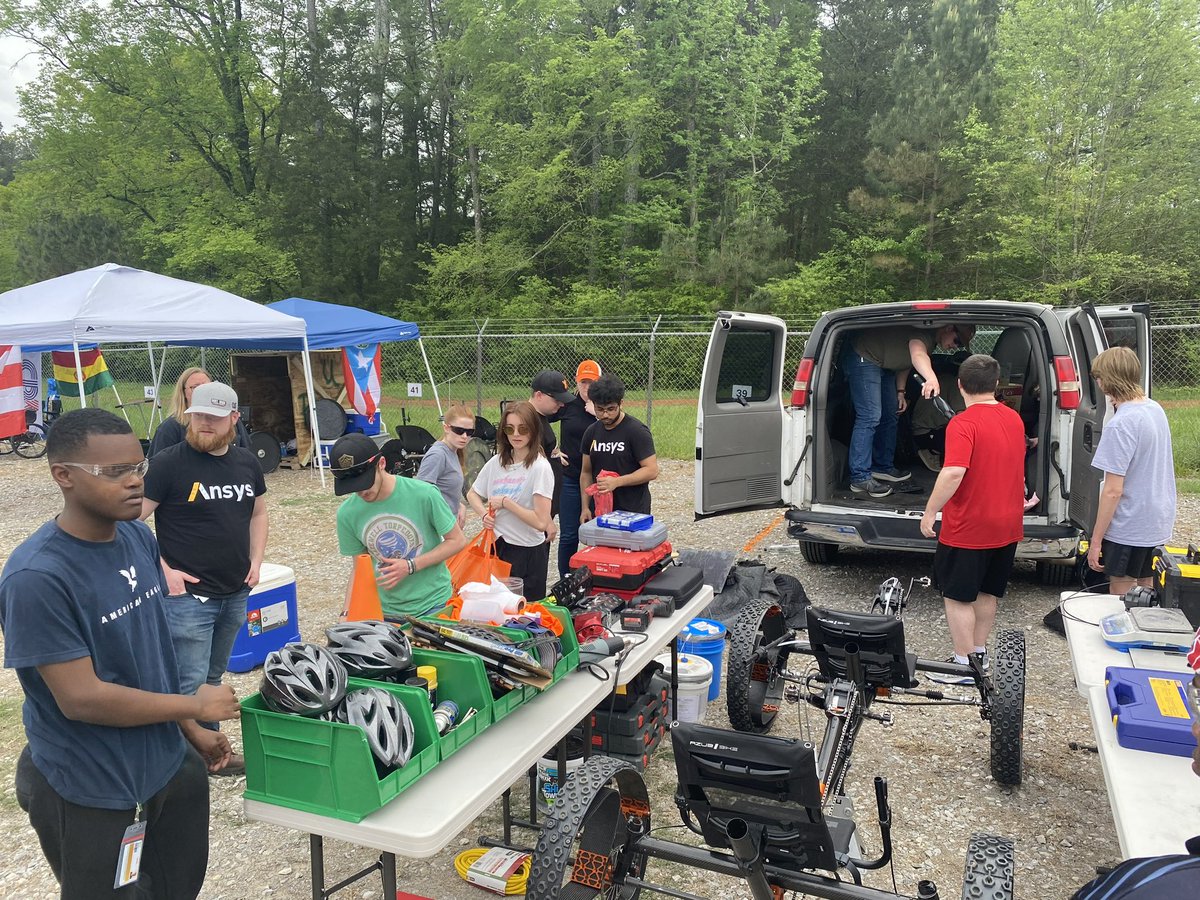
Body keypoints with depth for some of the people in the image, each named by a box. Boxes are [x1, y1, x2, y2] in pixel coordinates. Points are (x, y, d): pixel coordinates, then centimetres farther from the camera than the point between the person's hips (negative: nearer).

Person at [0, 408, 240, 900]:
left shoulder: (139, 538, -2)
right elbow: (82, 698, -24)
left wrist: (191, 731, 9)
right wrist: (195, 706, -14)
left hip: (170, 762, 7)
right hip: (91, 792, -7)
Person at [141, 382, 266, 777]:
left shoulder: (246, 463, 6)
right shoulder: (169, 463, -12)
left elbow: (258, 512, 19)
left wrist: (256, 560, 7)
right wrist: (163, 570, -16)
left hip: (236, 594, 6)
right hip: (187, 594, -6)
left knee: (213, 677, 20)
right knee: (190, 685, -4)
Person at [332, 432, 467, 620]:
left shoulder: (424, 494, -19)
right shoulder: (347, 513, -8)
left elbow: (457, 541, -10)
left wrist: (410, 566, -20)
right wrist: (347, 613, -9)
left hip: (433, 605, -2)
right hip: (386, 612, 2)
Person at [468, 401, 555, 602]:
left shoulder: (540, 467, -15)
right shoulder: (497, 462, 2)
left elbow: (541, 522, -21)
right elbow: (472, 494, 18)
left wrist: (505, 502, -16)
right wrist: (484, 514, -1)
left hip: (527, 552, -5)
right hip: (496, 545, 6)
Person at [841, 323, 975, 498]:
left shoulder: (931, 340, 8)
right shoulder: (923, 333, -25)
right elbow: (918, 354, -48)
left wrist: (900, 391, 9)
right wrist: (932, 378, -66)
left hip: (882, 364, 11)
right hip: (862, 357, -11)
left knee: (890, 415, 13)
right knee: (870, 417, -17)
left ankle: (882, 467, 24)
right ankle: (860, 478, -17)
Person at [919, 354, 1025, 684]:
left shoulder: (963, 424, -19)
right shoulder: (1014, 419, 7)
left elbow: (953, 473, -31)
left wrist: (930, 512, -22)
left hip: (967, 529, -8)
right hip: (1006, 526, 8)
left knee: (958, 597, 4)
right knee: (987, 592, 19)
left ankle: (964, 665, 9)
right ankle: (979, 652, 30)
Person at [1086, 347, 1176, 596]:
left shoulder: (1120, 425, -23)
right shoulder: (1155, 409, 4)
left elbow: (1113, 491, -22)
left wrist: (1095, 541, -17)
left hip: (1129, 529, -8)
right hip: (1160, 521, 8)